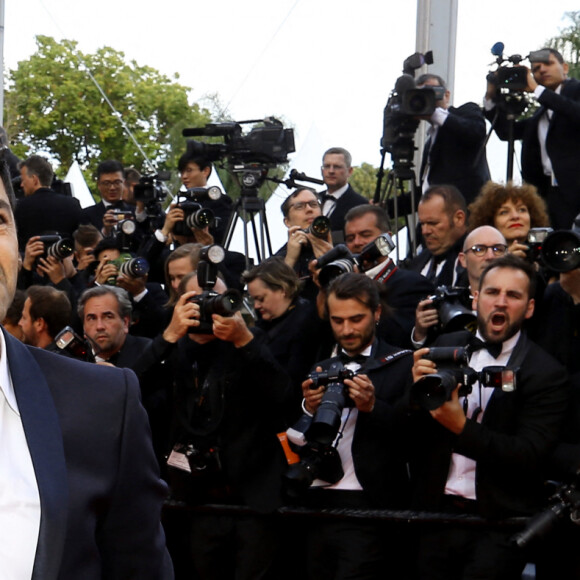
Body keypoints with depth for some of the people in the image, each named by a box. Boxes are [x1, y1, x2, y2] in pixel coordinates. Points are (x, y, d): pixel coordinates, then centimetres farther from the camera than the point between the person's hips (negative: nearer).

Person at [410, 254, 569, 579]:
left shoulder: (546, 374, -4)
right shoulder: (446, 348, 8)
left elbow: (530, 455, -14)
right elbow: (405, 430, 7)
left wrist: (462, 427, -25)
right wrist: (418, 390, -14)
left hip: (500, 525, -4)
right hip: (436, 513, 4)